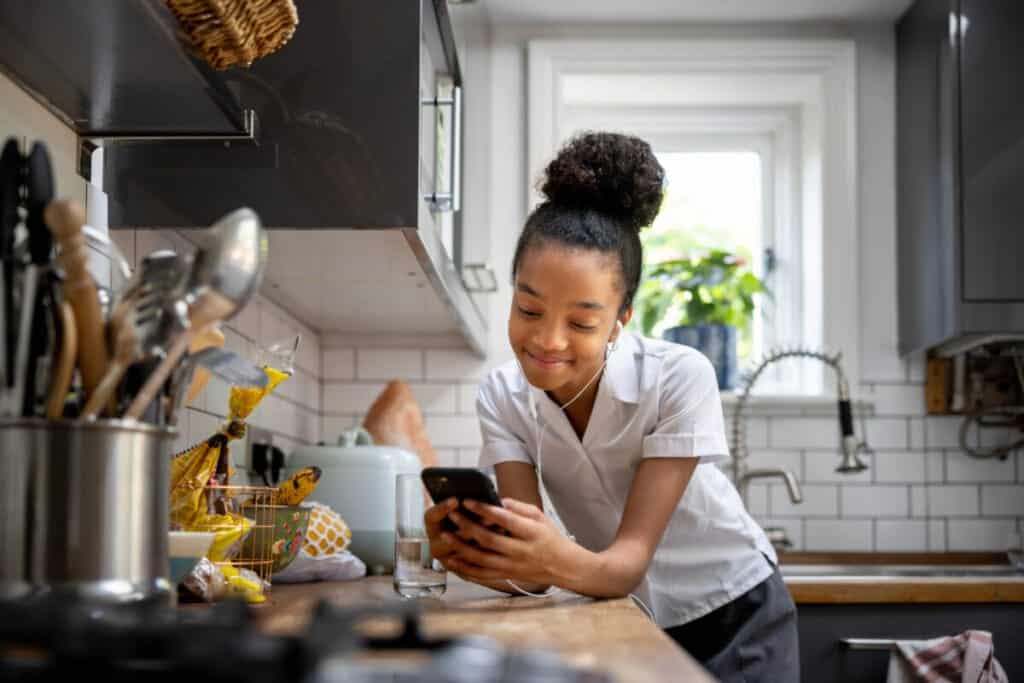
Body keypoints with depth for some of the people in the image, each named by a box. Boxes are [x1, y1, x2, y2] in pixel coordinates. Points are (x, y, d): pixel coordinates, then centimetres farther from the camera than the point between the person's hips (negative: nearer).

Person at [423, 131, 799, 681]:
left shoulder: (681, 379, -25)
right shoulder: (503, 397, -15)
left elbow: (631, 557, -29)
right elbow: (531, 568, -23)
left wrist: (564, 564, -50)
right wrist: (474, 554, -45)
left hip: (736, 621, -3)